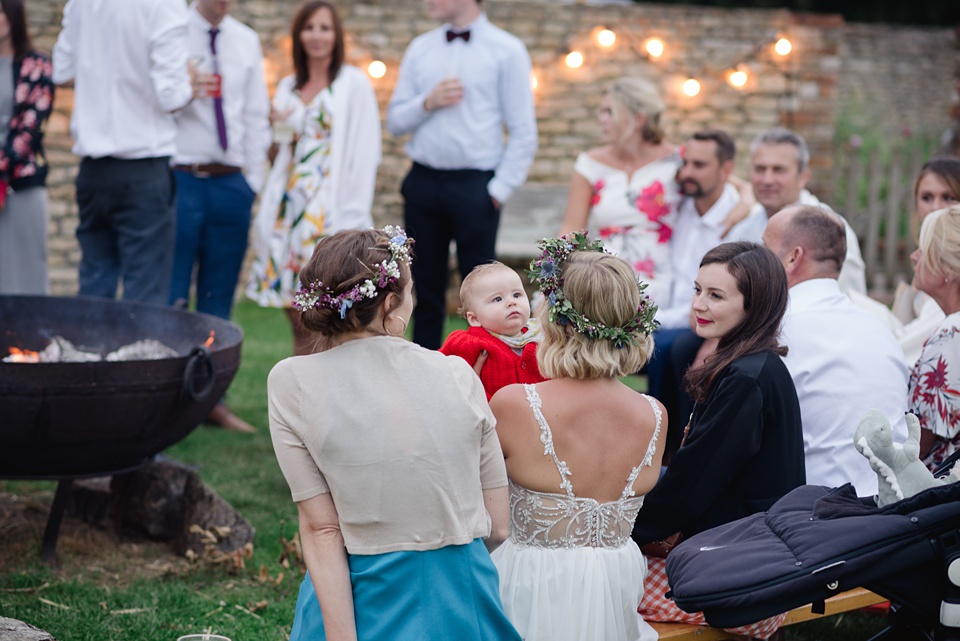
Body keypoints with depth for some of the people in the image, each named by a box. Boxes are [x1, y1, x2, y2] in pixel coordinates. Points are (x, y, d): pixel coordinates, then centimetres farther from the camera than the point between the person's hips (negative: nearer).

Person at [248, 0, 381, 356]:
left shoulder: (353, 84, -1)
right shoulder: (287, 88, 16)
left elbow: (363, 156, -6)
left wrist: (351, 221, -12)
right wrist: (279, 133, 2)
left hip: (329, 216, -5)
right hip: (288, 212, 5)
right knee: (299, 324, 5)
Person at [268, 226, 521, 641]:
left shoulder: (291, 383, -4)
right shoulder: (458, 373, -1)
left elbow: (321, 530, -8)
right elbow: (497, 527, 4)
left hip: (359, 604, -2)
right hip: (465, 606, 2)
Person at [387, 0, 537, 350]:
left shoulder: (507, 51, -1)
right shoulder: (420, 49, 12)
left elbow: (523, 133, -3)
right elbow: (395, 122, 11)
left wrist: (499, 189, -9)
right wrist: (428, 103, -7)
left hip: (475, 186, -4)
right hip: (422, 183, 4)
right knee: (425, 290, 9)